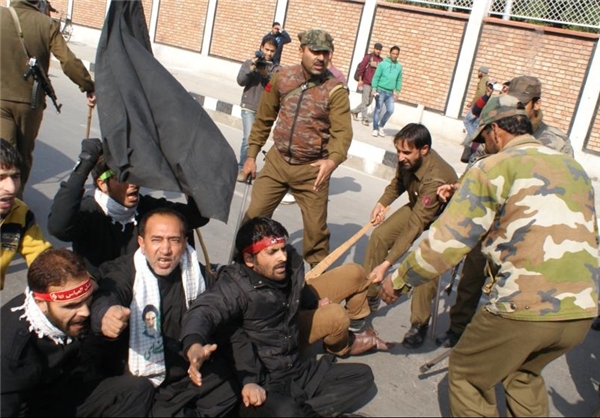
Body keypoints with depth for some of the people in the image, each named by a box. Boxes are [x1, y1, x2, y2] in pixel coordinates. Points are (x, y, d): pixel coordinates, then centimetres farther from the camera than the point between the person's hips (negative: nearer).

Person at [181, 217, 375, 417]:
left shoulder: (292, 267, 0)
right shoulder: (236, 286, -19)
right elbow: (204, 311, -39)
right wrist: (194, 347, -58)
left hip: (300, 371, 8)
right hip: (262, 382, -7)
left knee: (362, 374, 2)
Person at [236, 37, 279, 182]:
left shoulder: (276, 69, 5)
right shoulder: (249, 63, 3)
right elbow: (240, 81, -9)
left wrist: (266, 74, -25)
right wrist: (251, 68, -22)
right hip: (249, 108, -2)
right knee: (248, 139, -12)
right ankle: (242, 168, -2)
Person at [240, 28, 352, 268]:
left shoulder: (336, 89, -10)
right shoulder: (282, 77, 0)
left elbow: (342, 131, -20)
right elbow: (264, 118, 9)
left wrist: (333, 159, -40)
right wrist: (251, 155, 10)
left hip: (312, 169, -2)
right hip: (277, 161, 3)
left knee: (316, 228, 7)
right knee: (254, 215, 9)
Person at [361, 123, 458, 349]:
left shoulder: (436, 178, -40)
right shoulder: (407, 160, -19)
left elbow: (415, 227, -41)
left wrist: (387, 264, -44)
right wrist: (382, 202, -9)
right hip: (417, 207, 7)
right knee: (379, 235, -10)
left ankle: (420, 323, -12)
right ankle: (369, 296, 4)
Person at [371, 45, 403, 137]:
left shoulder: (399, 66, 9)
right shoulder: (383, 64, -5)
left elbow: (399, 80, 13)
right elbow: (376, 77, -7)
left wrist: (397, 91, 9)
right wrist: (374, 88, -15)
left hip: (390, 93, 4)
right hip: (381, 90, -4)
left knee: (390, 110, -1)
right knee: (378, 110, -1)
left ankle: (381, 126, 18)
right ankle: (375, 129, 9)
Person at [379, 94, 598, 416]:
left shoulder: (493, 168, -3)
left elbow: (448, 241, -8)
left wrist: (400, 279, 3)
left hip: (525, 307, -7)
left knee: (467, 376, 16)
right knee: (523, 372, 31)